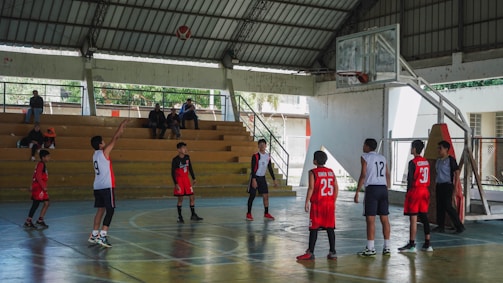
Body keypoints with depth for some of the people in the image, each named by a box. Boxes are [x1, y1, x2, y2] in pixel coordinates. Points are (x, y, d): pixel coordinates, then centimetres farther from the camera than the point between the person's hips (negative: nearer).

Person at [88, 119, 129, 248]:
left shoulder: (95, 155, 13)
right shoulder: (104, 152, -9)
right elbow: (114, 139, -6)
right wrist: (121, 126, 3)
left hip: (97, 187, 9)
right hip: (106, 187, -9)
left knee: (100, 210, 15)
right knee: (110, 211, -6)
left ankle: (94, 235, 17)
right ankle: (102, 236, -13)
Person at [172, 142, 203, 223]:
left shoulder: (187, 157, 2)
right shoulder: (175, 160, -14)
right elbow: (173, 172, -13)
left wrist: (194, 178, 12)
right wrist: (176, 184, -17)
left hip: (186, 179, 5)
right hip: (179, 180, -5)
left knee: (192, 197, 4)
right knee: (180, 199, -2)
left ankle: (193, 215, 15)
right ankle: (180, 217, 8)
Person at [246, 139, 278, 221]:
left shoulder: (268, 156, 4)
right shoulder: (255, 156, -13)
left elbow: (270, 168, 12)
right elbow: (253, 169, -17)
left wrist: (274, 179, 10)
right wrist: (254, 180, -25)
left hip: (262, 178, 5)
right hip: (255, 177, -5)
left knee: (266, 195, 2)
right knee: (252, 195, -2)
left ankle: (266, 213, 11)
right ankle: (249, 214, 7)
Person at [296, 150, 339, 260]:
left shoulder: (313, 172, -7)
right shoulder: (331, 172, 9)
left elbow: (311, 188, -14)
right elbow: (336, 188, 8)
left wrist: (306, 202, -9)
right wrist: (333, 202, 16)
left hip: (317, 204, -4)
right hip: (330, 204, 5)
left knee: (314, 229, -1)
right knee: (330, 228, 7)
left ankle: (310, 253, 0)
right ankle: (332, 252, 8)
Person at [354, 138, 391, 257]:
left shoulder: (365, 157, -1)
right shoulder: (382, 158, 18)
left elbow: (363, 175, -9)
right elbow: (387, 175, 15)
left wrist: (357, 192, -7)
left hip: (372, 189, -6)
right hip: (383, 189, 6)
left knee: (370, 219, -5)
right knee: (384, 219, 8)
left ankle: (370, 249, -6)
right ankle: (387, 248, 12)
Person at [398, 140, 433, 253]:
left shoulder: (413, 163, -12)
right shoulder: (426, 162, 10)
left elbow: (410, 179, -12)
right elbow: (427, 178, 12)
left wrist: (408, 193, -6)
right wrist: (425, 188, 16)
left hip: (415, 191, -7)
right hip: (425, 191, 7)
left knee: (413, 219, -5)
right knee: (424, 217, 11)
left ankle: (412, 245, -3)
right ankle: (427, 244, 13)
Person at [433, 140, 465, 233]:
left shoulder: (450, 160, -9)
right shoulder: (438, 161, 14)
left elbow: (457, 172, -10)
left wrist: (456, 186, -14)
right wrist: (436, 185, 18)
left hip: (447, 185, -8)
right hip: (439, 185, 8)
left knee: (448, 206, -11)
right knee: (439, 206, 8)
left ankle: (459, 226, -2)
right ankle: (441, 226, 15)